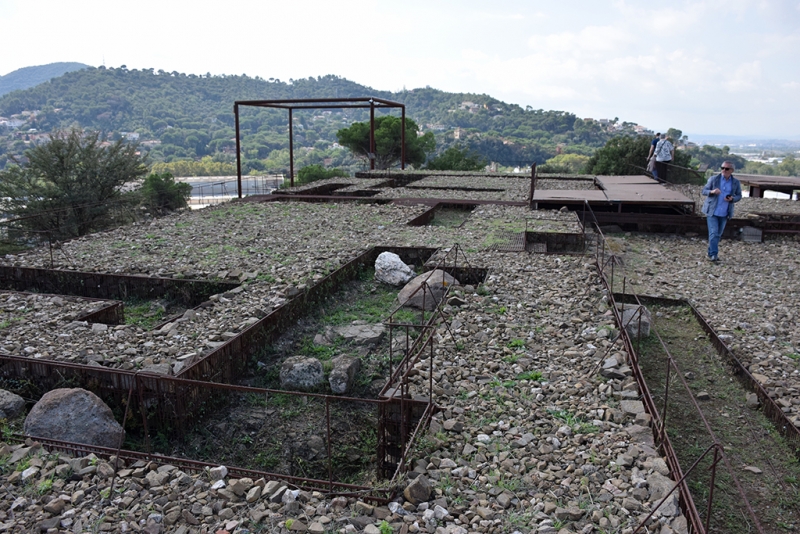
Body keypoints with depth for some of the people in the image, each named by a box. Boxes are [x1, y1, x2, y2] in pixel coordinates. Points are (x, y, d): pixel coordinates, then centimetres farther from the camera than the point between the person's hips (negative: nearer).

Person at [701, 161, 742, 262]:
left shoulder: (736, 183, 1)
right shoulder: (713, 179, -4)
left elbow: (739, 196, 10)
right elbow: (704, 191, 0)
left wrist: (732, 199, -13)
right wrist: (712, 191, -22)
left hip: (724, 213, 3)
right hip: (712, 211, -3)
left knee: (718, 234, 10)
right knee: (713, 233, -12)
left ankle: (711, 253, 21)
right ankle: (714, 254, -10)